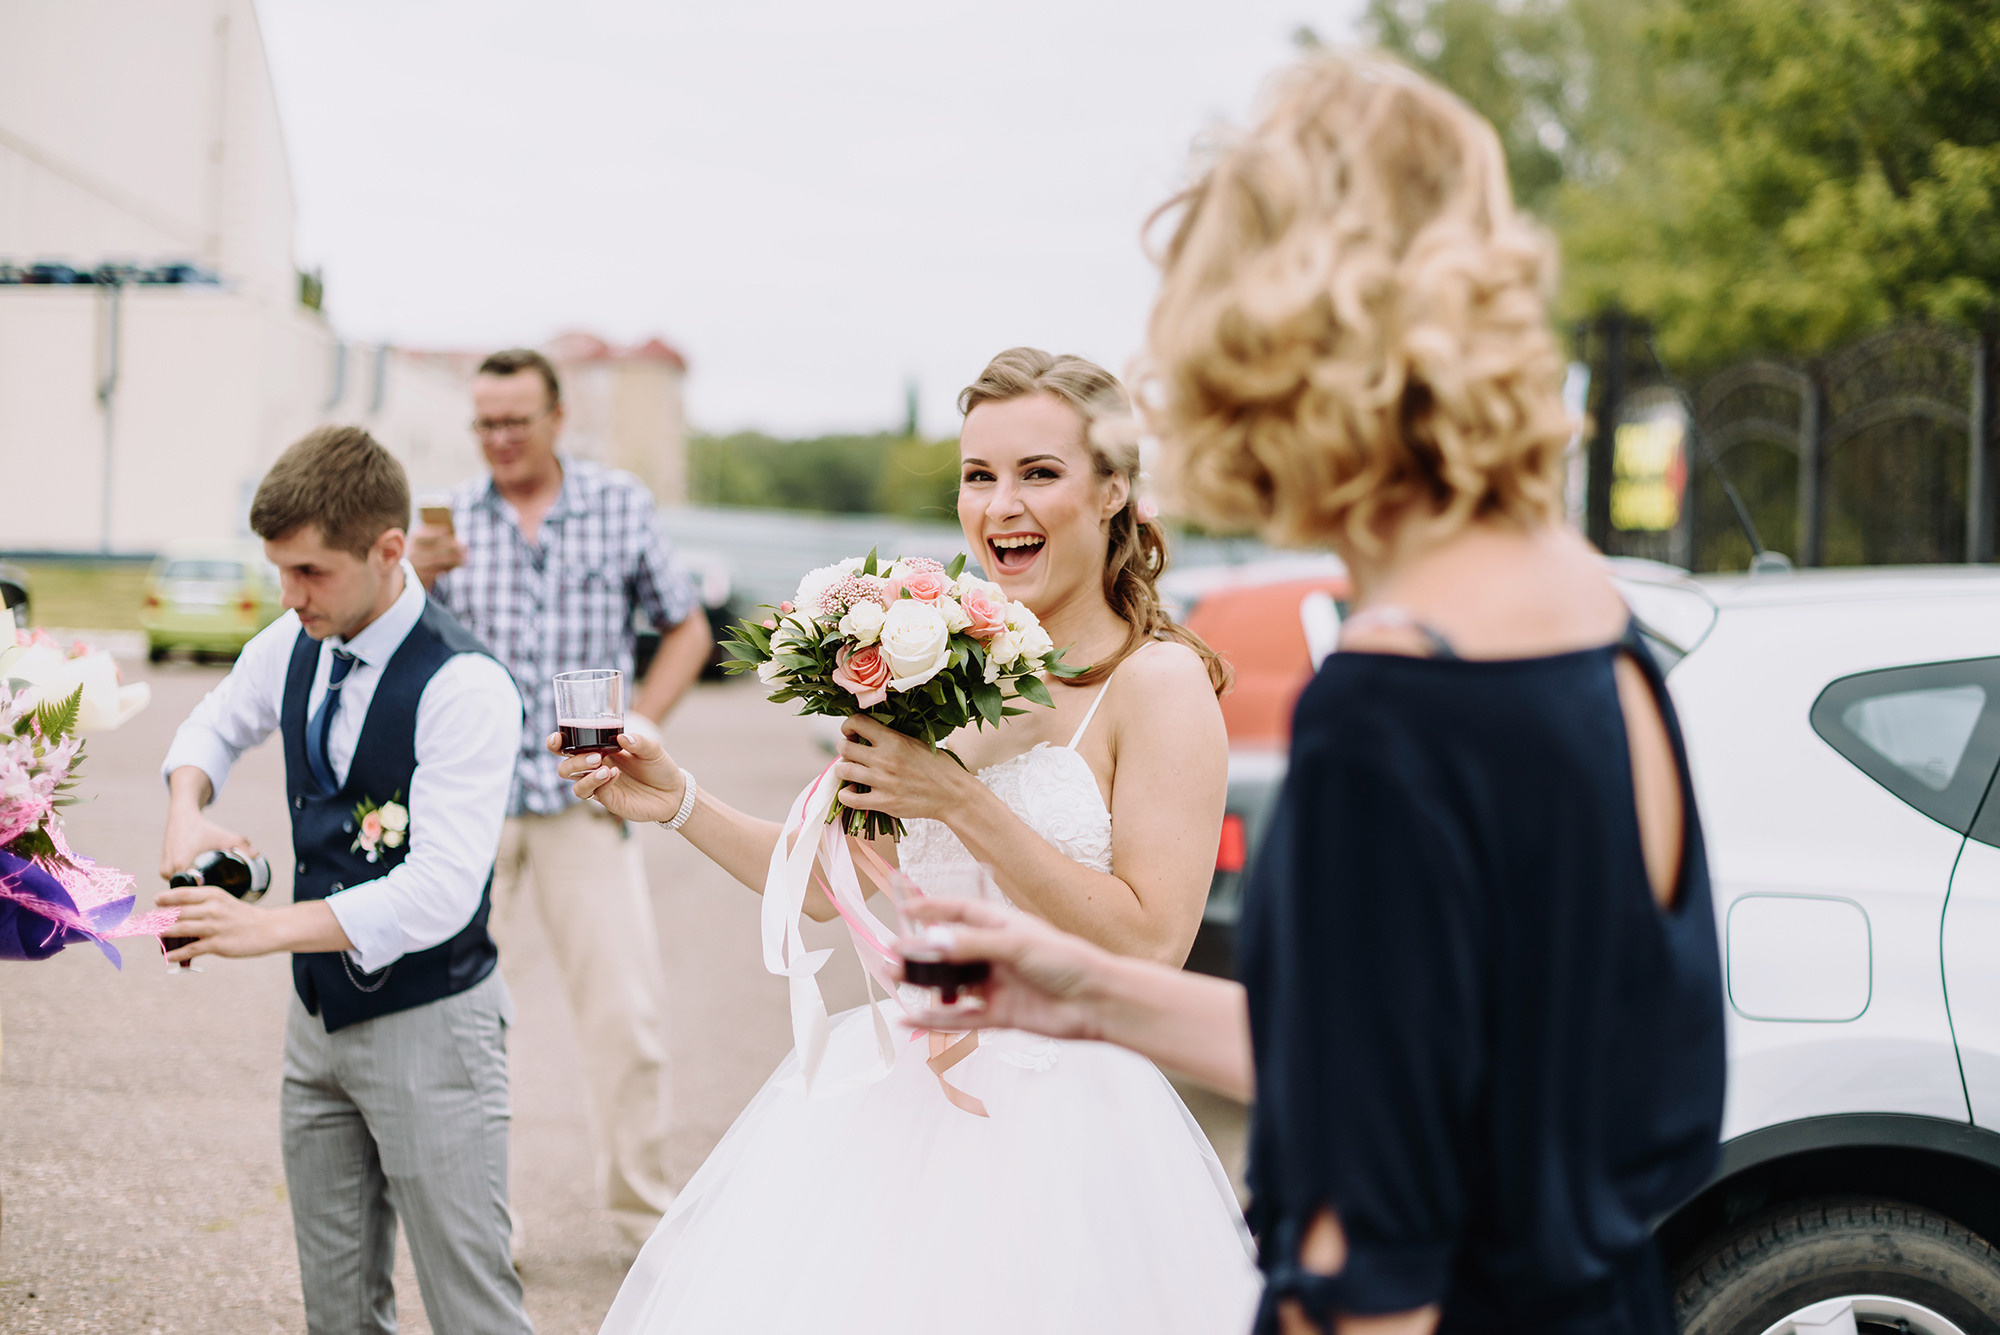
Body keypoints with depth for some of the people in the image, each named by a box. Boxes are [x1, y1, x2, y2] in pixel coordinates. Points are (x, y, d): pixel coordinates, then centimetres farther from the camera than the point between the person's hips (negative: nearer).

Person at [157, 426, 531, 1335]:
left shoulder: (465, 687, -21)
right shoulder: (294, 645, 2)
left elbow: (439, 893, -28)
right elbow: (215, 725, 23)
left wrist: (266, 929, -32)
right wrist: (186, 810, 1)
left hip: (429, 1028, -7)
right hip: (320, 1018, 7)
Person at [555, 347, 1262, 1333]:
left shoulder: (1161, 680, -9)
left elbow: (1148, 948, -17)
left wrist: (961, 802, -21)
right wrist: (681, 804, 3)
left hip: (1054, 1132, -5)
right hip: (885, 1105, 6)